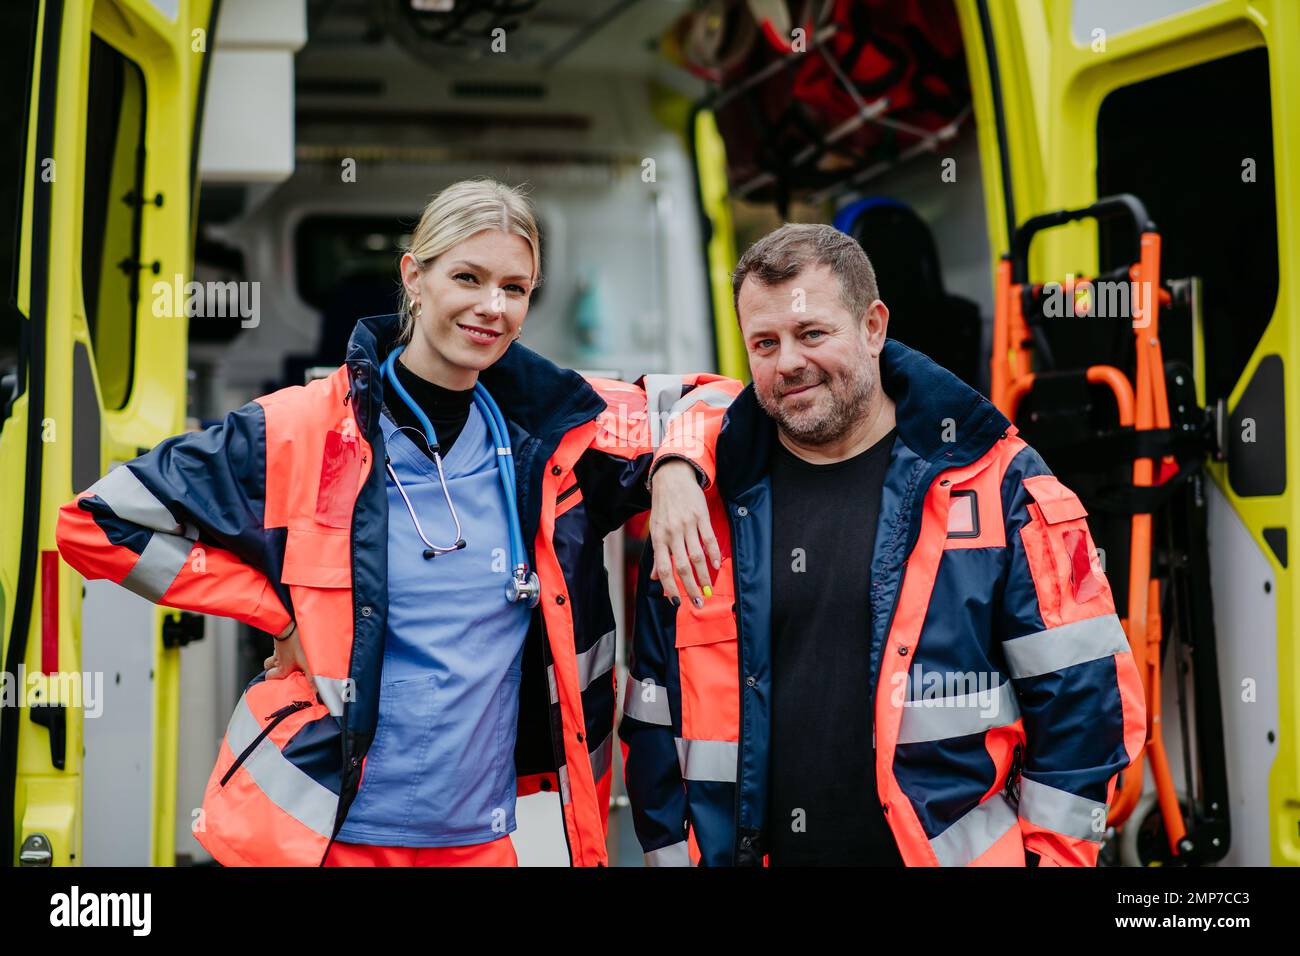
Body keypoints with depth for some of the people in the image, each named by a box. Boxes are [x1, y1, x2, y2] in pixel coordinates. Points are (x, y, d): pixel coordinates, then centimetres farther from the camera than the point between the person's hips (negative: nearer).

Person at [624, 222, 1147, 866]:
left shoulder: (997, 486, -5)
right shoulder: (697, 504, 2)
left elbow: (1082, 693, -4)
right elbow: (655, 718, 9)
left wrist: (1051, 854, -6)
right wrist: (674, 853, 5)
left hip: (956, 849, -2)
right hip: (747, 850, 2)